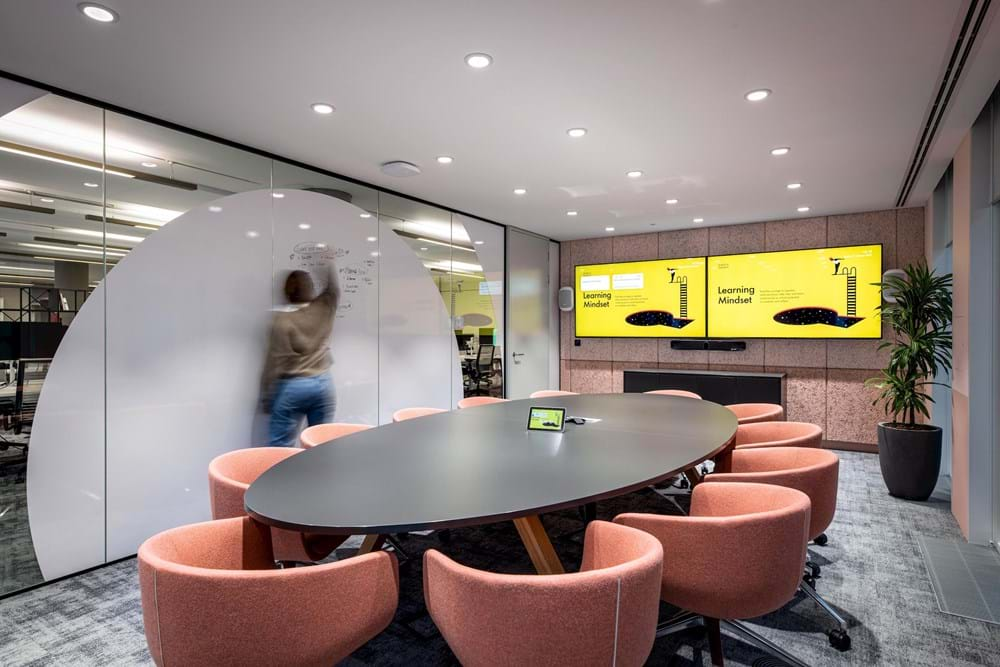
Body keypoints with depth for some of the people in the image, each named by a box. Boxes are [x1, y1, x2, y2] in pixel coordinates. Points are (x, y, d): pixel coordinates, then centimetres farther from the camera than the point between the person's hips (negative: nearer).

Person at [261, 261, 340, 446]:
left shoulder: (283, 320, -11)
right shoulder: (323, 310, -1)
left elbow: (275, 361, -11)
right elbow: (334, 288, 20)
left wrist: (267, 396, -2)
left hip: (292, 387, -4)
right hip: (323, 384, 4)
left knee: (281, 446, 2)